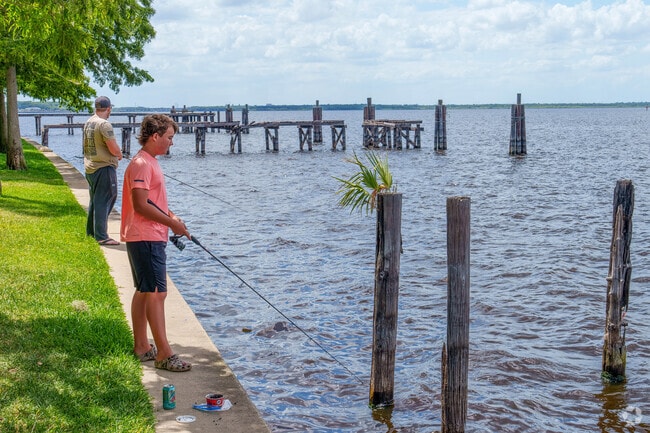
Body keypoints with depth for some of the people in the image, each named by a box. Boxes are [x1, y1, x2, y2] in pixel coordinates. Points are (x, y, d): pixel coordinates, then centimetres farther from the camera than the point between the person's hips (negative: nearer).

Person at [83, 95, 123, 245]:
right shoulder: (104, 124, -18)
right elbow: (114, 149, -21)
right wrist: (119, 155, 3)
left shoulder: (88, 123, 9)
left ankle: (91, 232, 28)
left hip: (90, 168, 9)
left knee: (95, 201, 19)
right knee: (103, 202, -5)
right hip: (104, 167, -9)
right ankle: (101, 237, -5)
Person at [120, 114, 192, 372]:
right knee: (156, 293, -10)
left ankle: (141, 346, 23)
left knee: (144, 291, 15)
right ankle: (164, 354, -8)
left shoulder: (150, 162, 16)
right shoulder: (141, 164, -16)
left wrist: (171, 216, 9)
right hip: (145, 238, -11)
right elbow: (140, 205, -22)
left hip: (152, 237, 11)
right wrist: (171, 223, -15)